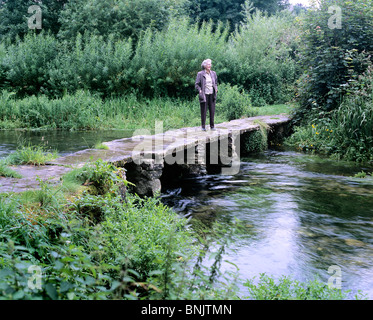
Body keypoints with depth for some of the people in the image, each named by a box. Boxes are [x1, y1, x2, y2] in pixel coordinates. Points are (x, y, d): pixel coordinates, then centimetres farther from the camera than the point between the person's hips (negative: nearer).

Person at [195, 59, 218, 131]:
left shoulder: (213, 73, 10)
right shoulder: (200, 74, -2)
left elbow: (216, 83, 22)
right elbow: (197, 85, 1)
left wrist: (216, 89, 6)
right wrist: (200, 91, -11)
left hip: (212, 94, 3)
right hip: (204, 95, -3)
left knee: (212, 111, 2)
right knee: (203, 111, 0)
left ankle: (212, 126, 12)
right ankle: (203, 126, 8)